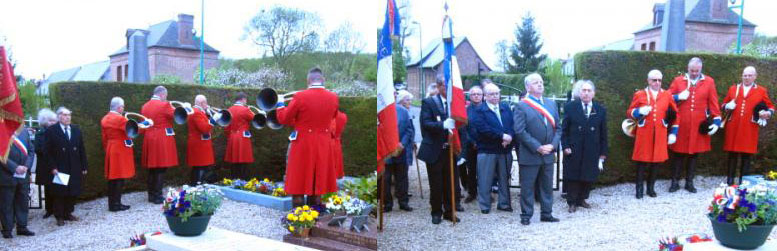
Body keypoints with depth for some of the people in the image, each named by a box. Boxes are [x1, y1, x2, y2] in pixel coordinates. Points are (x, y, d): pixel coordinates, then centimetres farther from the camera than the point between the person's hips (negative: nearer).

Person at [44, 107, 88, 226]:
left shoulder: (76, 130, 10)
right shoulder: (51, 131, -3)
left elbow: (82, 149, 11)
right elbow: (48, 152, -5)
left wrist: (84, 166, 7)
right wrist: (53, 167, -12)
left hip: (75, 169, 4)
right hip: (59, 169, -4)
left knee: (73, 192, 7)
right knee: (60, 194, 1)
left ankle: (68, 213, 20)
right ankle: (59, 216, 10)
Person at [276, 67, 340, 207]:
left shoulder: (300, 97, -15)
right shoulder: (333, 98, -3)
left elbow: (283, 119, -5)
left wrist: (280, 104, 12)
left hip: (303, 145, -3)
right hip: (323, 146, 4)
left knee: (299, 180, 7)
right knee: (318, 180, 14)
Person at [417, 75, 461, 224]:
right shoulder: (428, 103, -4)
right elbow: (426, 124, -15)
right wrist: (443, 125, -31)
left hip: (451, 150, 3)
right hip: (435, 151, -3)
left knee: (451, 183, 8)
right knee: (436, 185, 7)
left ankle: (449, 212, 23)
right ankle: (436, 213, 21)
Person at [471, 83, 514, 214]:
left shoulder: (506, 108, 13)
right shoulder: (480, 110, -3)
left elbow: (513, 125, 4)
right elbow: (483, 128, -16)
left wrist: (509, 136, -17)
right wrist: (502, 136, -19)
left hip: (505, 150, 4)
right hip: (487, 150, -4)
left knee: (504, 178, 13)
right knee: (485, 180, 1)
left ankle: (504, 203, 25)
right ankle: (484, 205, 13)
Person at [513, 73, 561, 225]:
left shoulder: (551, 104, 12)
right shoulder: (521, 106, -7)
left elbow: (557, 128, 11)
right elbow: (520, 131, -14)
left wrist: (552, 145, -5)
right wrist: (538, 147, -16)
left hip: (548, 154, 5)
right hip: (529, 155, -5)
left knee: (547, 186, 13)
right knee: (527, 187, 3)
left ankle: (546, 214, 25)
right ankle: (526, 215, 14)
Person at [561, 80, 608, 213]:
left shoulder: (600, 110, 5)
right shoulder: (570, 107, 0)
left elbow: (603, 134, 7)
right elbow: (564, 129, 1)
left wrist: (603, 153, 4)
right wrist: (565, 146, -8)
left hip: (592, 152, 2)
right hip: (573, 151, -2)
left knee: (588, 177, 8)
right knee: (573, 177, 4)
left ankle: (581, 199, 26)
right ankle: (572, 202, 16)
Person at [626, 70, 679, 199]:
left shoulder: (667, 95, 9)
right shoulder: (639, 95, 4)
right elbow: (629, 112, 5)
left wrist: (673, 132, 8)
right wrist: (639, 111, -17)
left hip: (660, 134, 2)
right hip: (644, 134, -2)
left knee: (656, 160, 7)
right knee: (642, 160, 0)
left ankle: (651, 187, 20)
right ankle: (639, 188, 9)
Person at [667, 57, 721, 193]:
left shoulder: (709, 82, 5)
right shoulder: (678, 80, 5)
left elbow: (713, 103, 4)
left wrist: (716, 121, -2)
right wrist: (678, 97, -13)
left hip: (699, 125, 1)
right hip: (680, 124, -1)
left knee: (694, 154, 8)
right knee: (678, 153, 4)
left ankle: (689, 182, 18)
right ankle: (675, 182, 12)